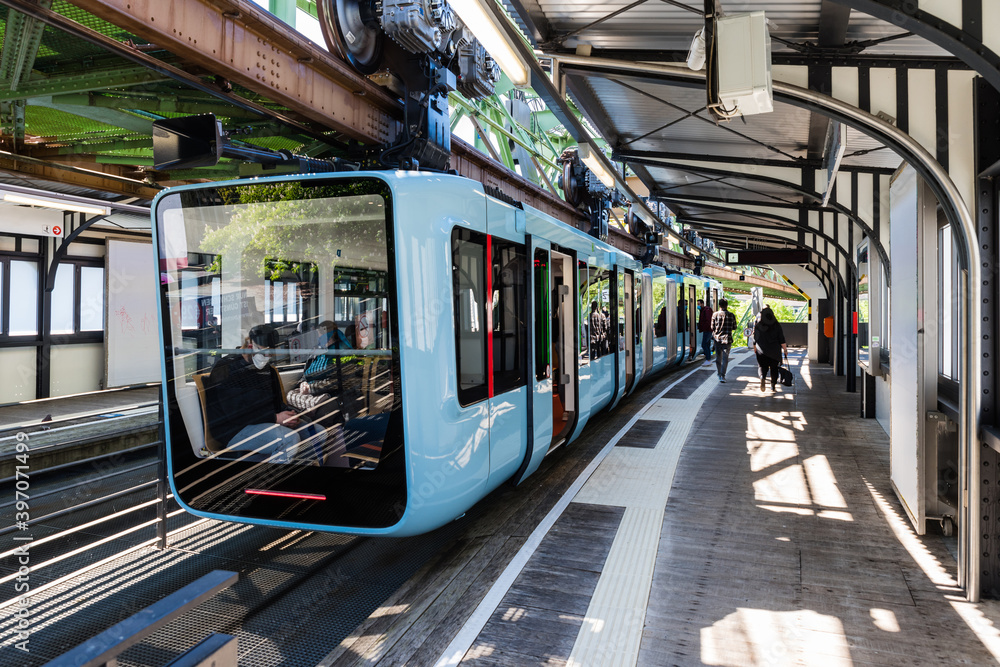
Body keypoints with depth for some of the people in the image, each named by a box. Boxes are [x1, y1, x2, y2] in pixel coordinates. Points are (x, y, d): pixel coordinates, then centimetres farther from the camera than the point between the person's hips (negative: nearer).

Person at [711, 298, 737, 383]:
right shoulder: (731, 315, -3)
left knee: (718, 357, 14)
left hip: (717, 338, 1)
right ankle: (722, 376, -10)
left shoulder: (715, 314, -5)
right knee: (725, 358, 0)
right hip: (727, 339, -1)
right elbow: (734, 328, 5)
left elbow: (712, 327, -1)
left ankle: (719, 374, 24)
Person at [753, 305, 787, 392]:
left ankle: (762, 377, -23)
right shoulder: (776, 323, -2)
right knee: (774, 367, 13)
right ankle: (773, 385, 12)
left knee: (762, 366, 8)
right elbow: (781, 337, -3)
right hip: (774, 350, 0)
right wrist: (785, 348, 2)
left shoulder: (757, 322, -2)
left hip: (761, 349, 0)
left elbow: (755, 337, 0)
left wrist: (755, 347, 10)